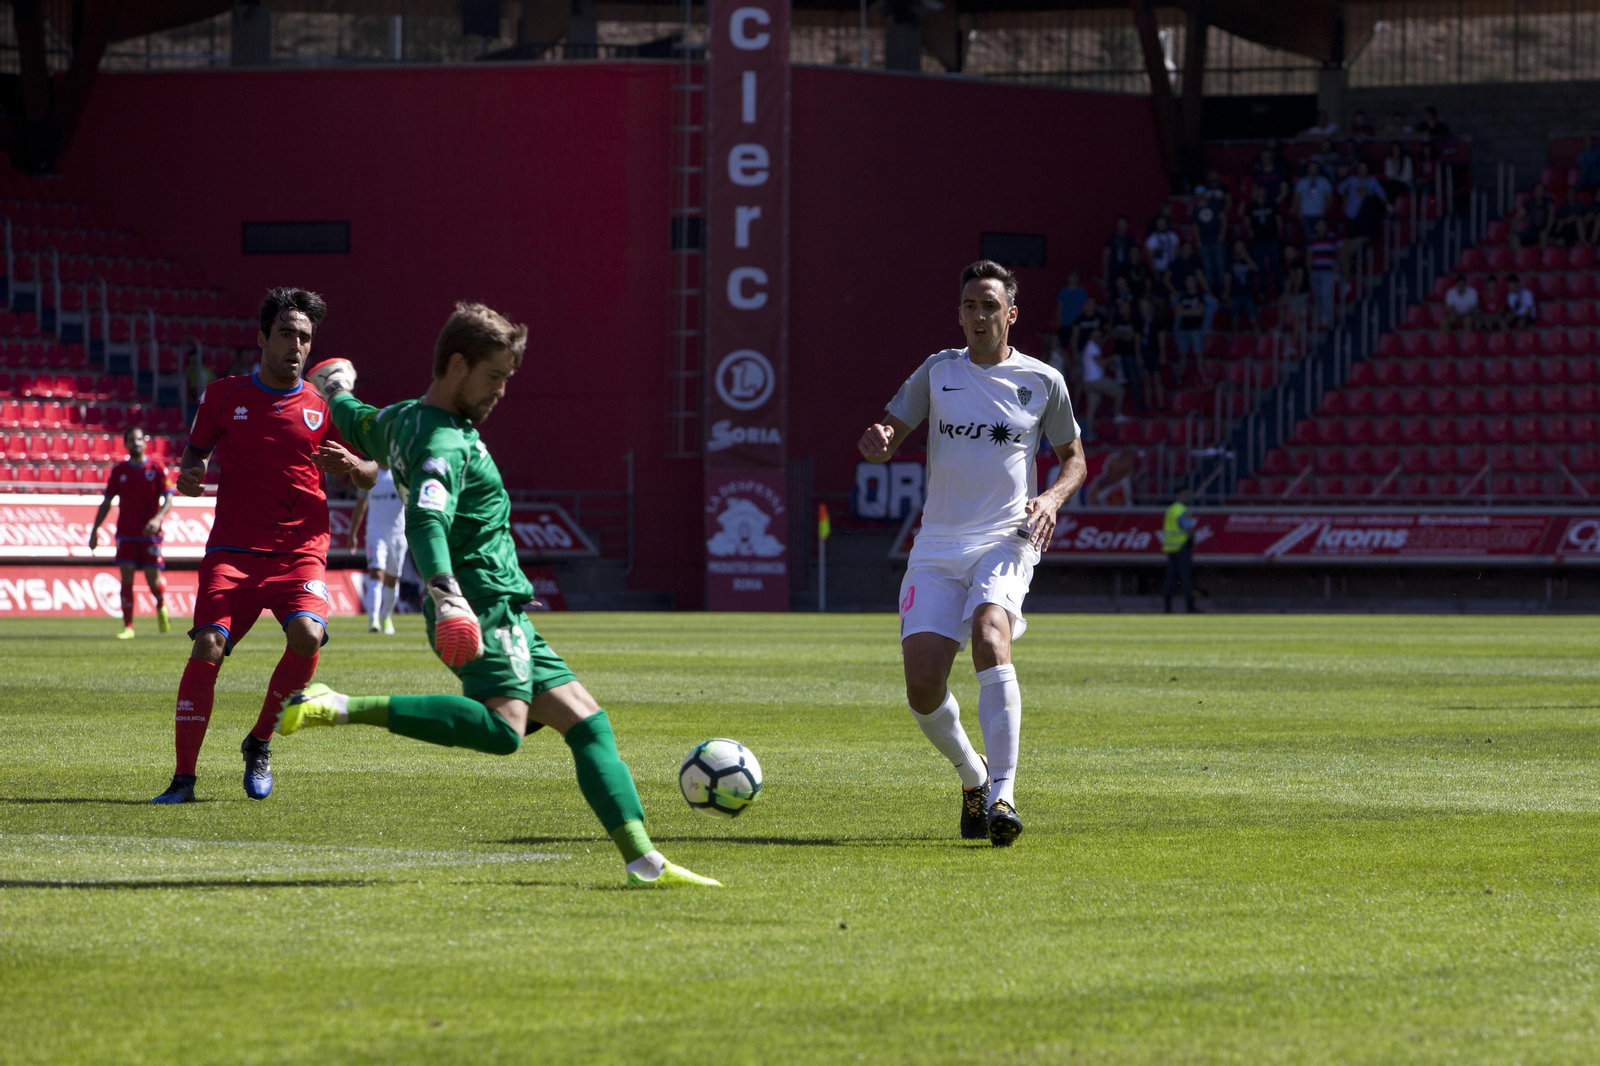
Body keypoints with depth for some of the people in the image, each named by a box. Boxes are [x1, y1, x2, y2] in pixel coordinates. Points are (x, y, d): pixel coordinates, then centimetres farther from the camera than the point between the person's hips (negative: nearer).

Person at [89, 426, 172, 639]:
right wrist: (95, 530, 2)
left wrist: (158, 519, -23)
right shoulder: (119, 471, 6)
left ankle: (161, 607, 32)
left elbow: (168, 499, -5)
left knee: (153, 578, -1)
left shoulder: (157, 469, -1)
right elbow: (106, 503, 10)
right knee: (127, 577, -7)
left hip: (150, 534, -2)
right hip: (126, 534, 2)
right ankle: (128, 626, -5)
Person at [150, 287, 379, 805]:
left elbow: (372, 476, 10)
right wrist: (189, 472, -5)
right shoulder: (224, 395, 7)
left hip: (300, 551, 0)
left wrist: (350, 464, -13)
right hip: (232, 548, 0)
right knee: (207, 646, -18)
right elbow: (197, 449, 19)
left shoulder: (323, 406, 7)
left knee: (307, 633, -26)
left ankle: (259, 744, -2)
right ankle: (183, 778, -8)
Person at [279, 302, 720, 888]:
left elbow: (359, 427, 38)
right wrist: (447, 595, -48)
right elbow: (426, 520, -32)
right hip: (483, 610, -11)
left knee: (586, 721, 7)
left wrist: (337, 390, 61)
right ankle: (341, 708, -28)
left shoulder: (404, 419, 16)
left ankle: (643, 860, 2)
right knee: (503, 727, -32)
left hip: (501, 613, 11)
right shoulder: (446, 445, -15)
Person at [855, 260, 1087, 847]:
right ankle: (972, 776, 22)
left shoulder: (1043, 381, 6)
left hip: (1006, 540, -3)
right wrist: (877, 440, -15)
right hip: (937, 547, 3)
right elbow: (886, 438, 11)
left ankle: (1002, 793, -34)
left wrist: (1051, 499, -6)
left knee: (989, 633, -33)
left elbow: (1074, 459, 16)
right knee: (923, 688, -9)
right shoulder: (939, 371, 10)